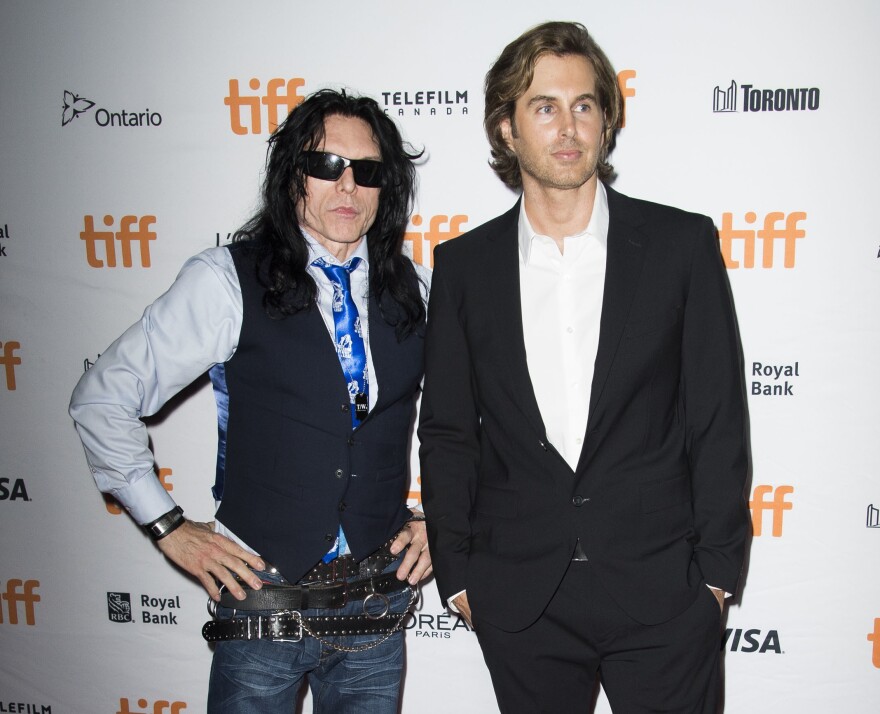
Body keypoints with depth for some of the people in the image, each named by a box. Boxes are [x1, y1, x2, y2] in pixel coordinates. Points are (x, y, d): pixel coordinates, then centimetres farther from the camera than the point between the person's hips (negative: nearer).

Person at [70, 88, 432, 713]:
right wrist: (168, 527, -3)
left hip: (378, 604, 3)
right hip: (263, 591, -3)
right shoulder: (228, 281, -8)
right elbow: (102, 398, -3)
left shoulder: (414, 290, 3)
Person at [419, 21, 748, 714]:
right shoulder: (464, 264, 1)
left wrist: (716, 570, -2)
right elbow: (446, 431, 5)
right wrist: (455, 571, 3)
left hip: (662, 589, -1)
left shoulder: (683, 243, -2)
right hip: (517, 598, 1)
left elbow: (718, 419, -1)